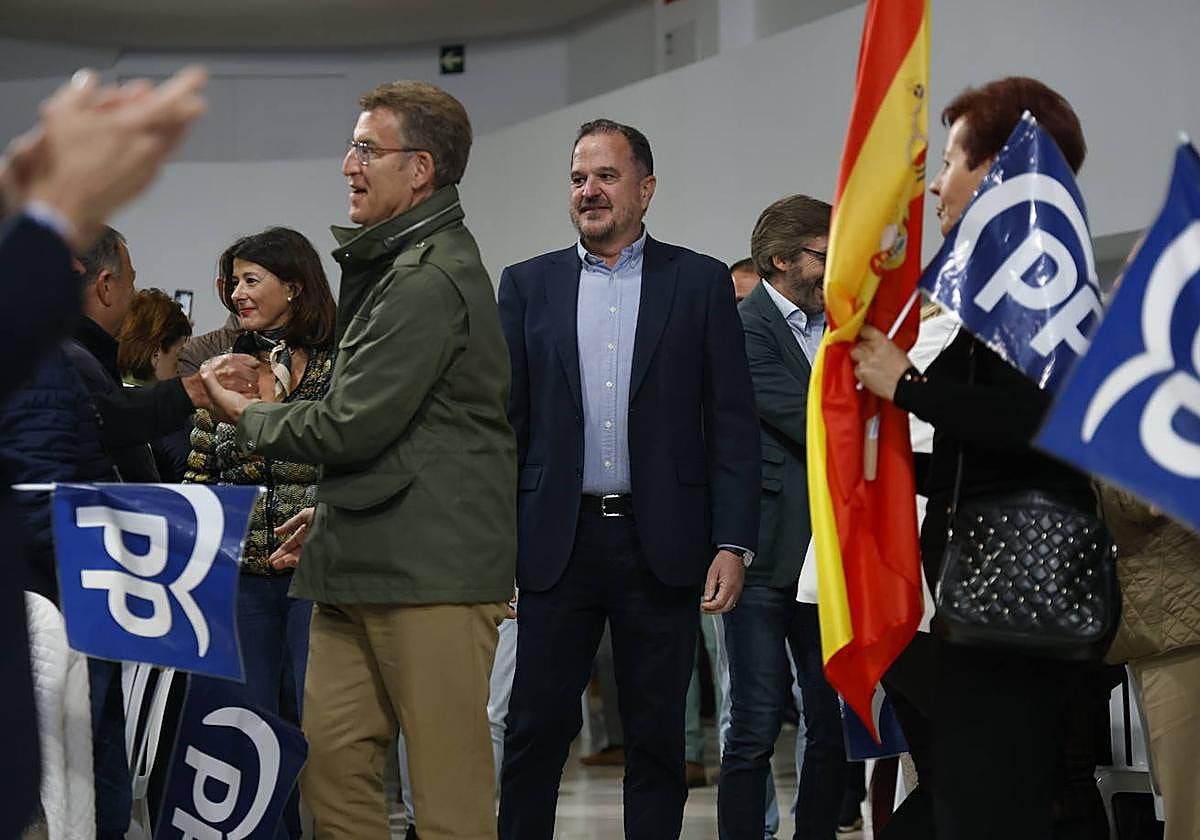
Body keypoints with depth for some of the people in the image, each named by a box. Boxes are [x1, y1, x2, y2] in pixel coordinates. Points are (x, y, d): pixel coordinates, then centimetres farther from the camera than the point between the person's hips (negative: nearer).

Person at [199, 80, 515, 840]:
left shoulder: (428, 281, -15)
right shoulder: (397, 265, 19)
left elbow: (351, 427, -16)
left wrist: (247, 416, 1)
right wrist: (332, 513, 19)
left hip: (432, 572, -10)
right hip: (367, 563, 10)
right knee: (332, 758, 8)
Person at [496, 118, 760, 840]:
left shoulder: (700, 282, 5)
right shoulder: (529, 285, 10)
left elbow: (733, 426, 2)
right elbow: (506, 422, 9)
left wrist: (733, 543, -7)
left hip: (661, 544, -1)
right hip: (559, 543, 1)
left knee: (658, 738, 6)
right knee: (536, 728, 1)